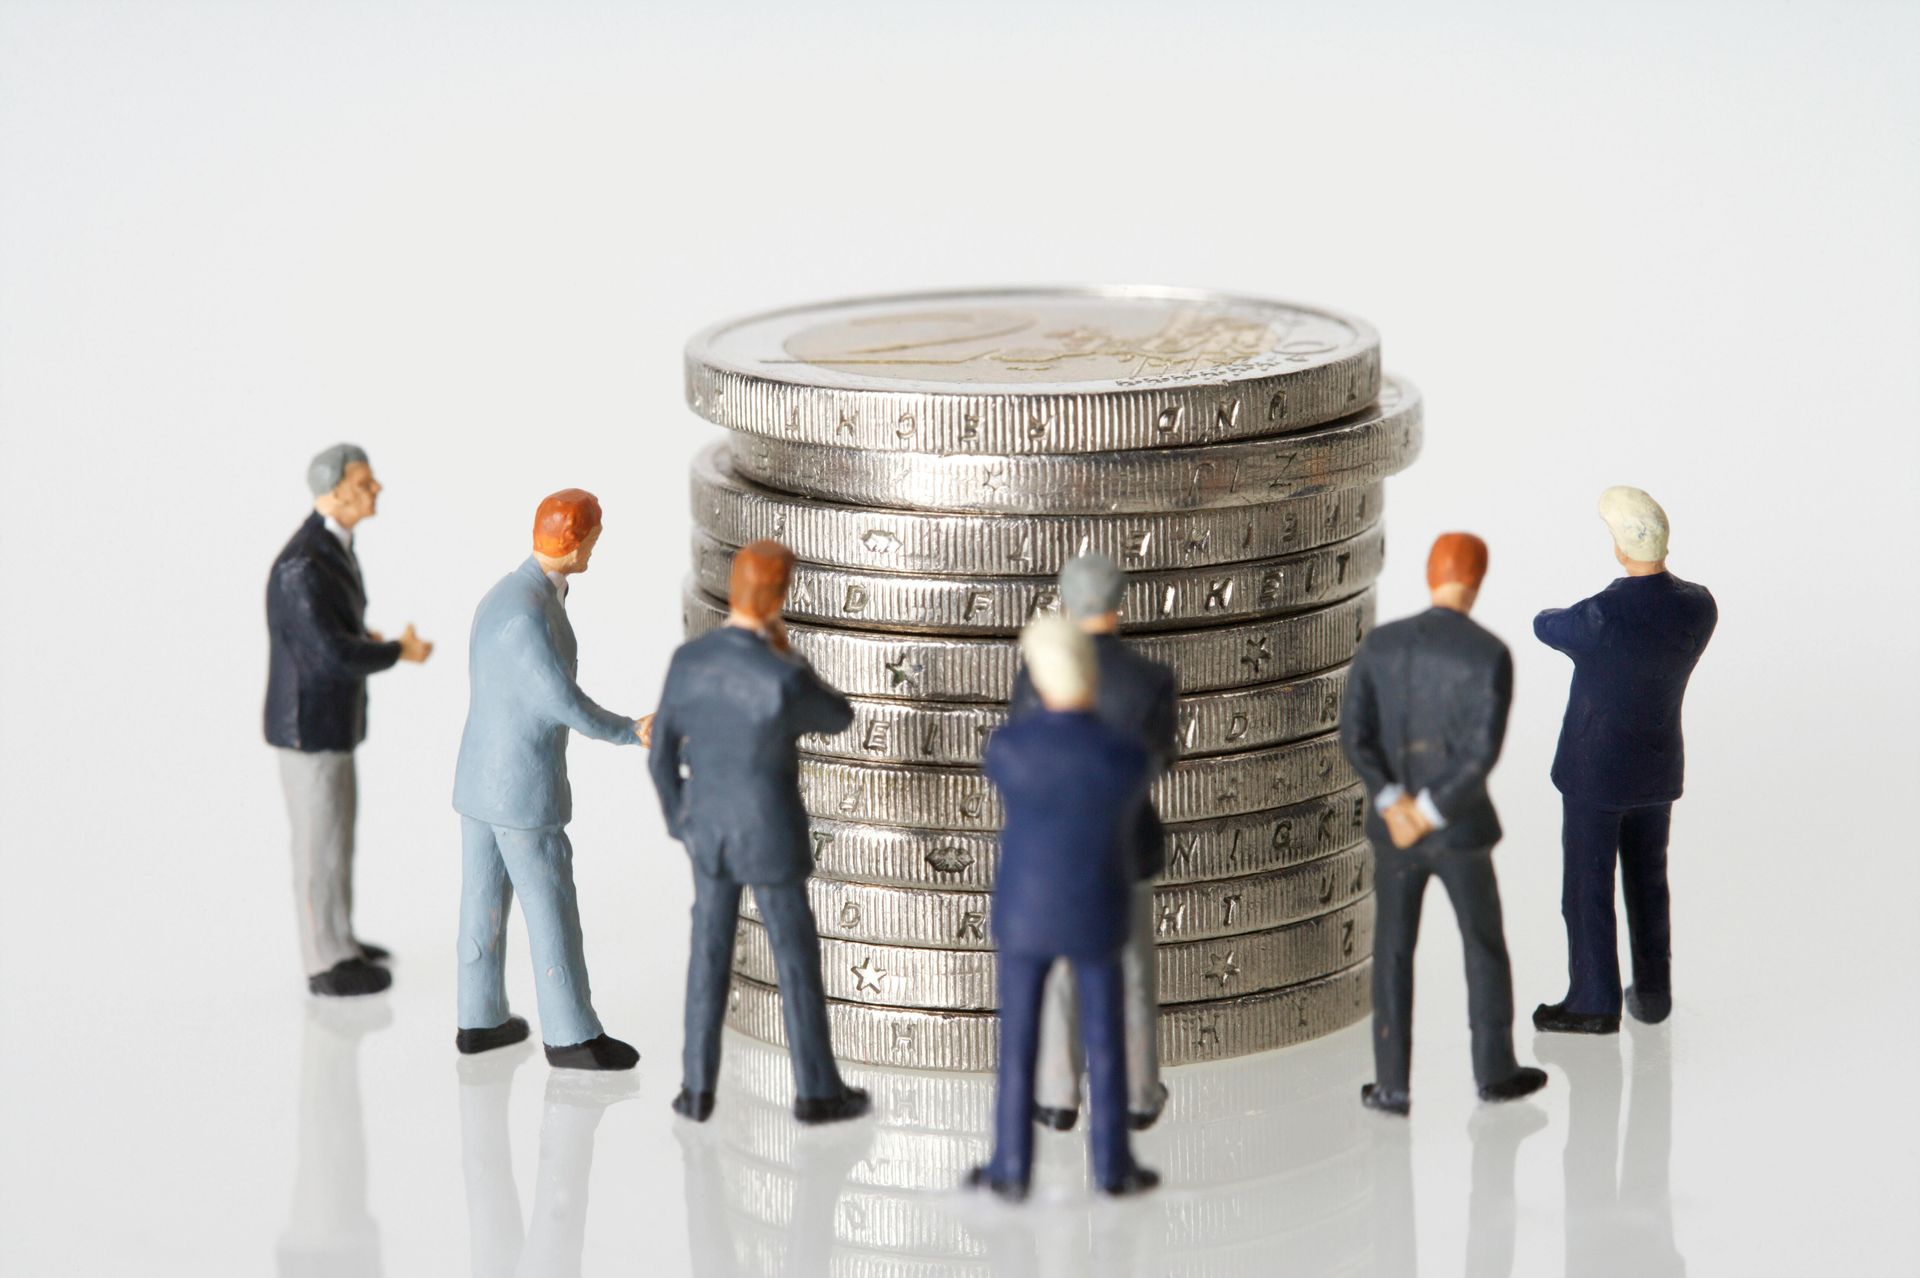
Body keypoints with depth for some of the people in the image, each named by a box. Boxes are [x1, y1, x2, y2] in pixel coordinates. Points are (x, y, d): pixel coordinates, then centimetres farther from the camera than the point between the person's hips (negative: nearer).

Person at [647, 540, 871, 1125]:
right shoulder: (785, 680, -29)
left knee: (709, 953, 18)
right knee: (797, 957, 12)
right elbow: (837, 718, -5)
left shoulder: (688, 659, -13)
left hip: (709, 829, 4)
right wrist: (787, 654, -3)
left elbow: (662, 755, -2)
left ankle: (698, 1088, 23)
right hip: (770, 837, -4)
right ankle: (817, 1091, 23)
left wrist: (680, 825, 15)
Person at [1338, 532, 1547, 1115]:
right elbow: (1483, 750, -21)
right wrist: (1429, 816, -16)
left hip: (1392, 825, 2)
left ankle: (1393, 1085, 15)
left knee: (1393, 953, 14)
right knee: (1486, 946, 17)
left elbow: (1353, 733, -10)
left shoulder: (1379, 644, -4)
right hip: (1463, 828, -2)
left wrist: (1394, 804, -16)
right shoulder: (1490, 654, -14)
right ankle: (1495, 1071, 28)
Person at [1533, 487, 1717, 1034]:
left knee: (1587, 887, 8)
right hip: (1658, 767, 6)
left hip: (1595, 772, -6)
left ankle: (1595, 1003, 17)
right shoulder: (1699, 607, -13)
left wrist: (1565, 614, 16)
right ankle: (1653, 992, 29)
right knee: (1648, 880, 20)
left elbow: (1546, 625, -6)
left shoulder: (1601, 618, -30)